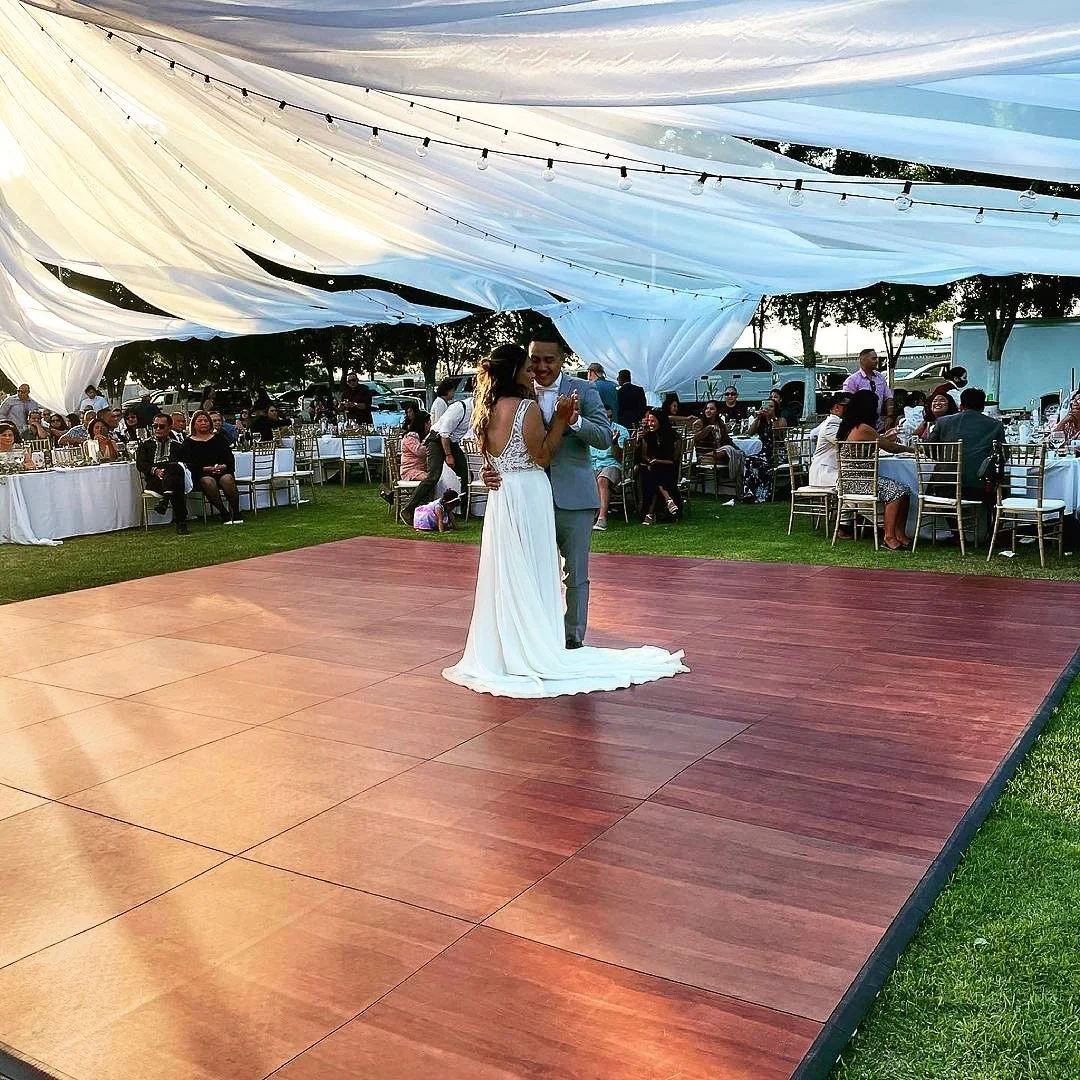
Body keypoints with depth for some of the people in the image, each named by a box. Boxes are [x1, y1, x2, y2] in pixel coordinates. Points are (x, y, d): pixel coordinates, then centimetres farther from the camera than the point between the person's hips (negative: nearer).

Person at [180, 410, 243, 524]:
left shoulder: (218, 437, 21)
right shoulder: (188, 442, 14)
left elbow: (230, 456, 14)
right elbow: (187, 463, 2)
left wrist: (224, 466, -8)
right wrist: (204, 469, -13)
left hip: (222, 471, 1)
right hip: (201, 474, -1)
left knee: (227, 479, -34)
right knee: (208, 482, -36)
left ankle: (236, 513, -33)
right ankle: (224, 514, -35)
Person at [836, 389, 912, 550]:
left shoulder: (848, 426, 13)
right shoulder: (863, 428, -15)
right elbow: (890, 448, -7)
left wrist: (886, 437, 41)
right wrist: (910, 448, 10)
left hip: (851, 479, 9)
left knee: (904, 490, 1)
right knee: (897, 491, -18)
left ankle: (899, 535, -2)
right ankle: (889, 537, -13)